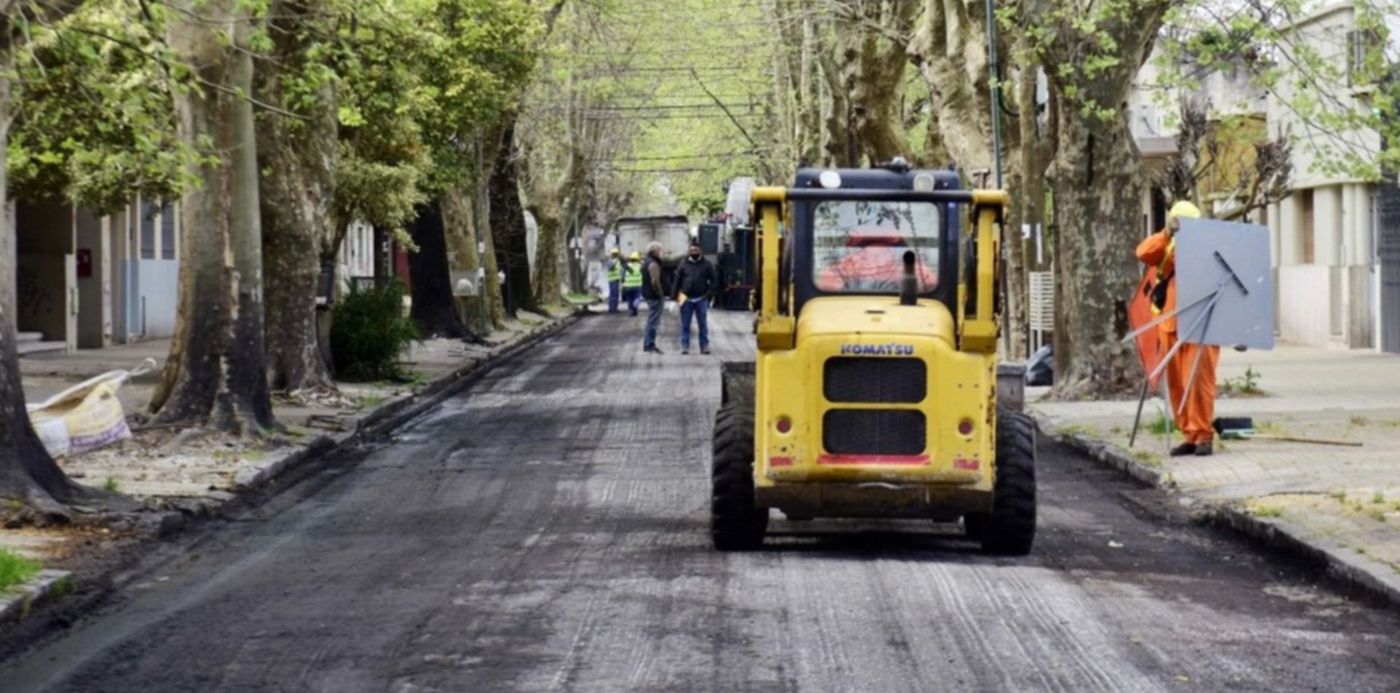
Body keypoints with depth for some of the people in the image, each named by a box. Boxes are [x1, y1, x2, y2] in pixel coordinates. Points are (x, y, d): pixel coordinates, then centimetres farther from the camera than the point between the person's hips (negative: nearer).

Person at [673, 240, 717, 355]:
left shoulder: (706, 264, 2)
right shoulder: (684, 264, 4)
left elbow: (714, 280, 3)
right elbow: (677, 280, 4)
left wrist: (708, 294, -8)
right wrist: (676, 296, -2)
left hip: (701, 299, 0)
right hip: (686, 299, 0)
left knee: (703, 324, 4)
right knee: (685, 325, 3)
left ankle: (705, 346, 9)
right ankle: (685, 346, 8)